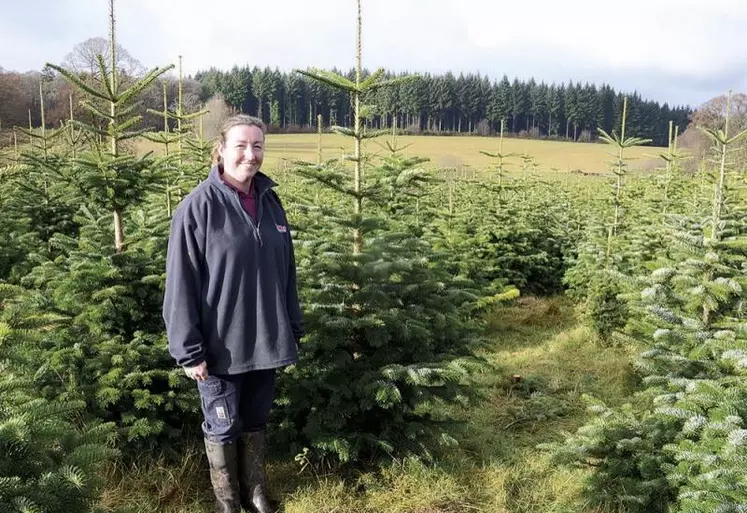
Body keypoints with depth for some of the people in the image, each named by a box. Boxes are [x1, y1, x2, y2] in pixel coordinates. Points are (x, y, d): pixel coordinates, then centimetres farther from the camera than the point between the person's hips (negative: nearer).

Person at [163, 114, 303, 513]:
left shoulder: (270, 202, 4)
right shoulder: (198, 207, -13)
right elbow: (181, 286, -13)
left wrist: (293, 329, 11)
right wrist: (189, 350, -15)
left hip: (266, 341, 5)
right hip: (220, 345, -5)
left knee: (256, 421, 19)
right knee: (224, 426, 12)